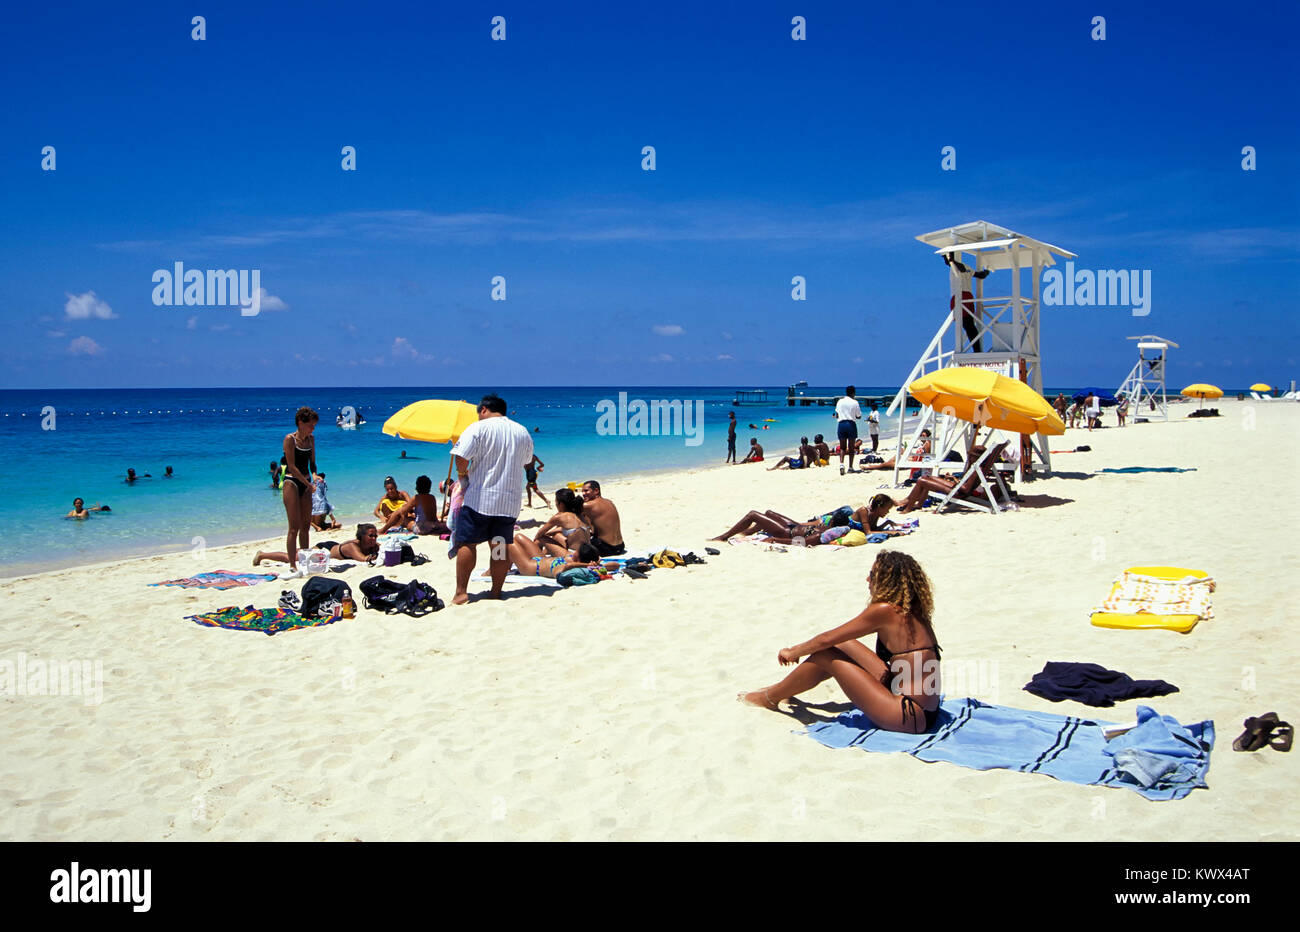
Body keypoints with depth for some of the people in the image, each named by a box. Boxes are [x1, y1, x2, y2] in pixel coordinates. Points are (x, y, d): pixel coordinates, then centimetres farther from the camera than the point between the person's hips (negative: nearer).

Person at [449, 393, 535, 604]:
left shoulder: (478, 428, -7)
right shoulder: (523, 432, 11)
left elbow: (461, 459, -15)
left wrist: (463, 474, 3)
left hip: (480, 498, -5)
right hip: (510, 500, 5)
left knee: (466, 543, 2)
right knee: (501, 546, 8)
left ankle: (461, 592, -2)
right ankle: (496, 592, 11)